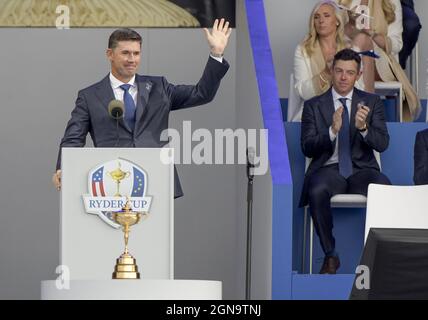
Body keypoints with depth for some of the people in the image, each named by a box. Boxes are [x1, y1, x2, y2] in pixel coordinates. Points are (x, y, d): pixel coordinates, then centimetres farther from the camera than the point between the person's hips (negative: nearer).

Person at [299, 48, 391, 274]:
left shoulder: (372, 102, 12)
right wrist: (332, 131, -17)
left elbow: (382, 144, 2)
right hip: (329, 169, 0)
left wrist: (363, 128, -19)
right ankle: (330, 255, -19)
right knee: (317, 192, -36)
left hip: (362, 169, 1)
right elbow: (307, 148, 0)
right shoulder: (313, 106, 10)